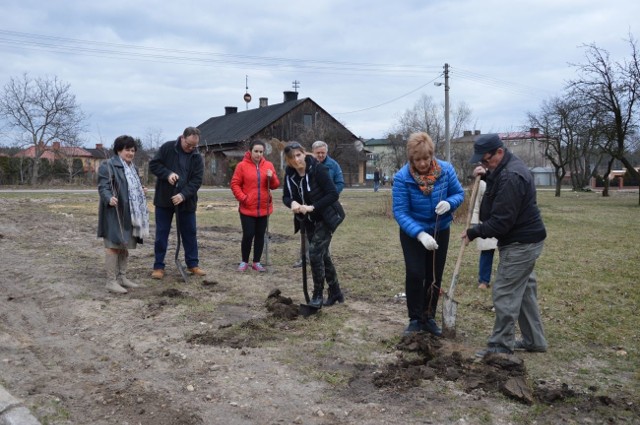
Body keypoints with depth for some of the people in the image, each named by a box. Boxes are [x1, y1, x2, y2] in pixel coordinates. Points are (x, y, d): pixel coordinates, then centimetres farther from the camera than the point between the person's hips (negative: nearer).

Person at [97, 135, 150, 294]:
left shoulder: (132, 168, 19)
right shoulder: (108, 166, -9)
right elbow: (103, 187, -18)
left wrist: (141, 191, 12)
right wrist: (109, 198, -35)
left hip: (129, 215, 9)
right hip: (114, 214, -9)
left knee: (125, 246, 13)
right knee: (113, 245, -6)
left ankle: (122, 277, 21)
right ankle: (111, 281, -2)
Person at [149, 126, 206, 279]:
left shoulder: (197, 157, -2)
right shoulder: (167, 148, -5)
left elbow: (196, 180, -7)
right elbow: (153, 164, -3)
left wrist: (183, 195, -21)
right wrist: (167, 173, -21)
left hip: (186, 201, 2)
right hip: (164, 199, -1)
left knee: (190, 233, 9)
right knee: (161, 234, 5)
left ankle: (193, 264, 21)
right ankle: (158, 266, 14)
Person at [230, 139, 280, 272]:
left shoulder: (268, 165, 5)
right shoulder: (242, 165, -4)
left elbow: (275, 185, 7)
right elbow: (234, 184, -3)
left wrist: (271, 178, -14)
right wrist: (243, 198, -13)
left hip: (264, 208, 3)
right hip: (247, 208, -3)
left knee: (260, 235, 9)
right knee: (248, 235, -2)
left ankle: (256, 262, 20)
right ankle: (244, 262, 15)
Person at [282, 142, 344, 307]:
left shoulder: (318, 169, -21)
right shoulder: (289, 174, -4)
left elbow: (333, 194, -23)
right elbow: (286, 197, 3)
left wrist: (312, 207, -28)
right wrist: (292, 203, -20)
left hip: (324, 219, -6)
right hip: (308, 221, 6)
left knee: (315, 253, -12)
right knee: (323, 255, 14)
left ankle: (318, 296, 4)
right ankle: (335, 293, 28)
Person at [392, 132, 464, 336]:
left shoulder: (446, 170, -16)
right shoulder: (402, 177, -24)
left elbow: (459, 193, -3)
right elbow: (400, 212, -25)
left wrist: (449, 203, -28)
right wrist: (420, 234, -37)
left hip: (440, 231, 3)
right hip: (412, 232, -3)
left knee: (435, 276, 10)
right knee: (415, 274, -10)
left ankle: (428, 318, 24)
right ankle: (415, 319, 7)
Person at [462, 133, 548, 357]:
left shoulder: (511, 176, -25)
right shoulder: (509, 166, 8)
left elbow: (501, 220, -27)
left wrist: (474, 232, -15)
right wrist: (487, 175, 6)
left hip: (520, 243, -11)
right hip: (525, 240, 11)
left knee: (505, 293, -4)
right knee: (524, 290, 17)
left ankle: (501, 345, 5)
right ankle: (534, 340, 27)